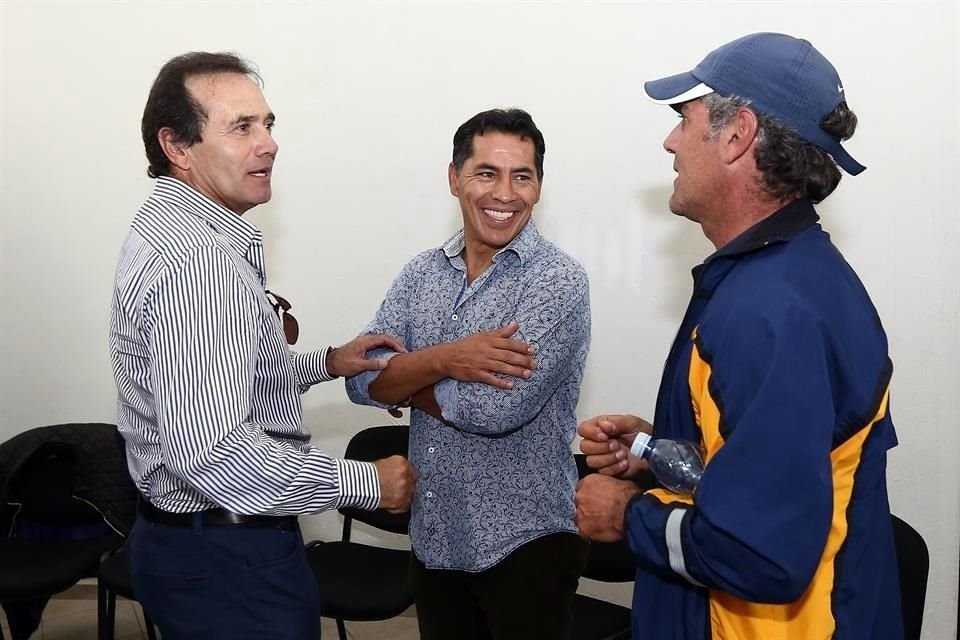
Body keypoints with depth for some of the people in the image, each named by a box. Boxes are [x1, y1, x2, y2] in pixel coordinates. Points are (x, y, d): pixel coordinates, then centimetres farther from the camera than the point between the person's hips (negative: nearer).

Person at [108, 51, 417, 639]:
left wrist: (325, 364, 9)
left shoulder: (171, 228, 8)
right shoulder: (200, 257, -26)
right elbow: (210, 452, -33)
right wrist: (366, 482, -22)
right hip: (227, 563, -10)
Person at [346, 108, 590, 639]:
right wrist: (442, 361, -23)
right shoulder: (421, 273, 3)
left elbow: (497, 408, -24)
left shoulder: (558, 281, -14)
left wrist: (402, 379, -10)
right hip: (432, 539, 5)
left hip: (524, 543, -5)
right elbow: (360, 380, -6)